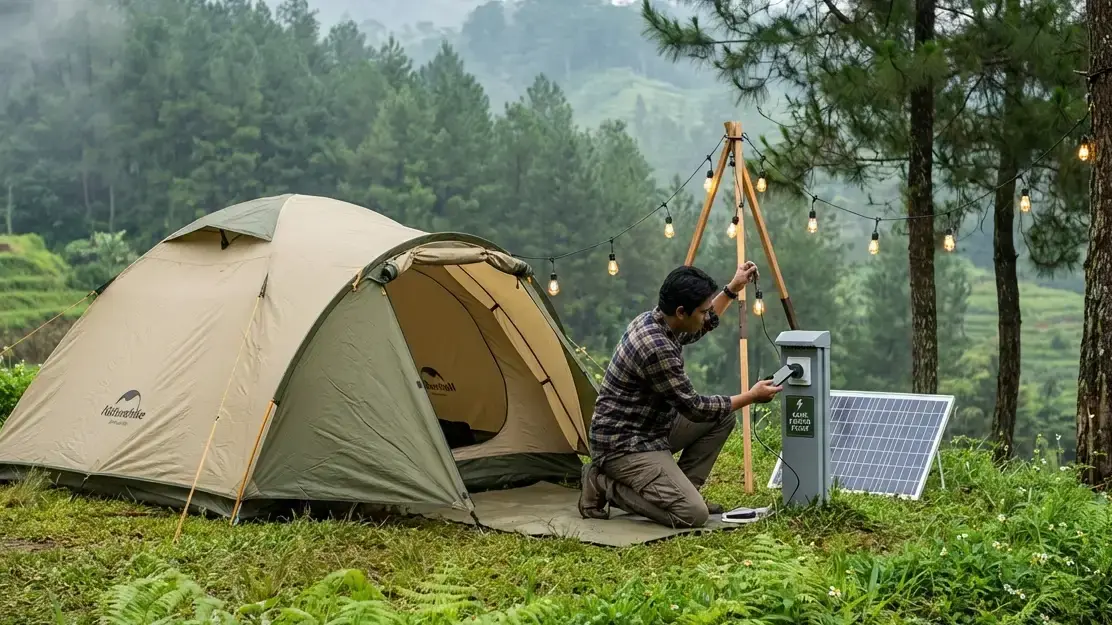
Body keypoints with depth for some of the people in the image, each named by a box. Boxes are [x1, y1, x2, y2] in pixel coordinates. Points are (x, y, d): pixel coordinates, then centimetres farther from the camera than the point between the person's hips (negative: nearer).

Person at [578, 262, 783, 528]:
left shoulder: (655, 321, 2)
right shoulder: (655, 347, -28)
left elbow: (700, 327, 27)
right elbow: (694, 409, -18)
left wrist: (732, 289, 19)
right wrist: (751, 396, -8)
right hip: (622, 445, -10)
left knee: (722, 415, 7)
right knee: (692, 513, -21)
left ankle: (682, 489, 11)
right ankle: (603, 486, -4)